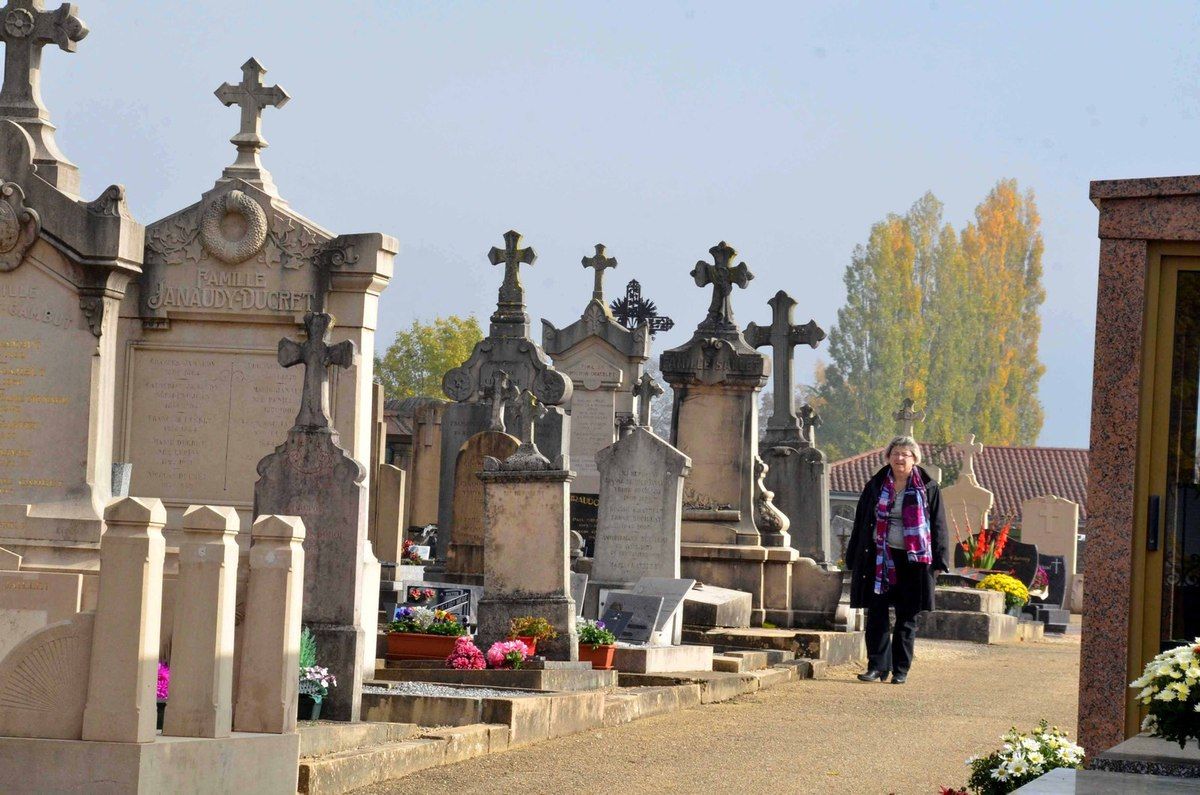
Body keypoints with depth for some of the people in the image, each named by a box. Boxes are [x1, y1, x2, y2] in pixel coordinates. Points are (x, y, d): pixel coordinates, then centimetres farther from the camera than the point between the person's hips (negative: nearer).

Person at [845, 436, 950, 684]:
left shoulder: (927, 488, 4)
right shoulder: (875, 486, 9)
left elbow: (938, 525, 4)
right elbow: (861, 523, 11)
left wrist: (940, 559, -4)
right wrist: (854, 558, 6)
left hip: (913, 561, -2)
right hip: (880, 558, 2)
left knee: (907, 618, 3)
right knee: (876, 615, -1)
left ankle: (901, 670, 9)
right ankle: (877, 666, 3)